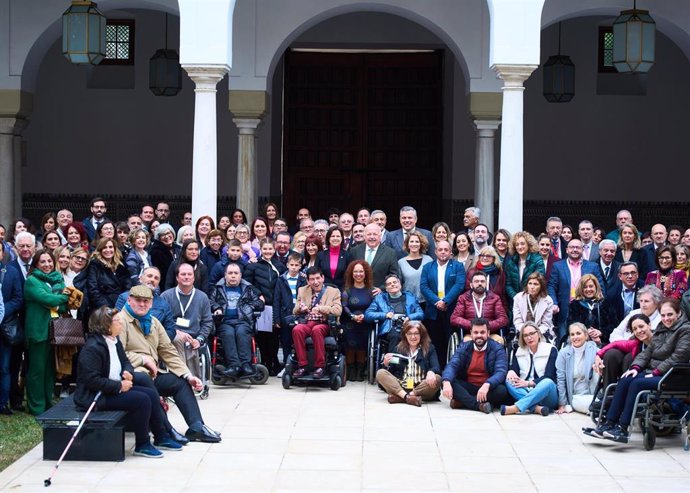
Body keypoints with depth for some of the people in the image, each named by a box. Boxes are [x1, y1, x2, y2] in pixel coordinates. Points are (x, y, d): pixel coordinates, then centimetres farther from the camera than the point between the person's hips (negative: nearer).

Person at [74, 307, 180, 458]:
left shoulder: (115, 341, 8)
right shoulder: (92, 348, -22)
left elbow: (125, 361, 21)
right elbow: (93, 380, -26)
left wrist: (128, 372, -4)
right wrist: (119, 386, -21)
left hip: (116, 387, 10)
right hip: (96, 396, -10)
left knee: (151, 394, 1)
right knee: (142, 400, -20)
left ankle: (161, 438, 11)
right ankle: (142, 445, -7)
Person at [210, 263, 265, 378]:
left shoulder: (248, 289, 25)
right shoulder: (218, 289, 25)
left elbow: (260, 304, 18)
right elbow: (209, 301, 13)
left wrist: (247, 307, 3)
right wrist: (217, 308, -5)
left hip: (243, 321, 0)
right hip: (225, 322, 0)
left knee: (241, 332, -34)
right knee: (228, 333, -34)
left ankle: (246, 364, -46)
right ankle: (234, 364, -47)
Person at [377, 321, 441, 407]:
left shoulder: (429, 348, 9)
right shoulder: (397, 349, 12)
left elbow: (436, 368, -4)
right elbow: (390, 373, 12)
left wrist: (431, 372, -28)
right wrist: (386, 364, -10)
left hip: (420, 388, -1)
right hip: (399, 387, 1)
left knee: (437, 379, -29)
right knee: (380, 373, -18)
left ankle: (399, 397, -34)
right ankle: (406, 396, -37)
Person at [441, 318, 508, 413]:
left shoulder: (497, 349, -5)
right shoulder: (463, 348, 4)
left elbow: (501, 372, -19)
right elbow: (452, 365, -10)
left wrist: (486, 385, -40)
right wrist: (446, 383, -33)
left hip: (488, 389, -2)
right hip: (468, 389, 2)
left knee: (502, 390, -33)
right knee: (450, 382, -24)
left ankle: (462, 402, -28)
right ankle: (480, 405, -38)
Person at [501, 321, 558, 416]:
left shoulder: (551, 350, 1)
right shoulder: (519, 351, 13)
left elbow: (549, 377, -9)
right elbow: (514, 369, 2)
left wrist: (528, 383, -20)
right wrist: (511, 372, -22)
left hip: (546, 395, -3)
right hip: (526, 392, 3)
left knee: (548, 383, -35)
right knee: (509, 381, -23)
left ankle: (515, 408, -47)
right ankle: (536, 408, -41)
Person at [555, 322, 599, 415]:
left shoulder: (594, 350, -2)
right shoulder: (563, 353, -1)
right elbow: (561, 379, 1)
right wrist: (562, 404, -1)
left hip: (594, 394, 2)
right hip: (576, 397, -2)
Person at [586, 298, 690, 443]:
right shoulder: (661, 329, 19)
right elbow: (648, 351, 16)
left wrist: (656, 371, -18)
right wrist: (636, 367, -2)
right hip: (653, 372, 8)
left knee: (637, 384, -28)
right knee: (624, 381, -16)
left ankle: (623, 428, -29)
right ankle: (609, 423, -20)